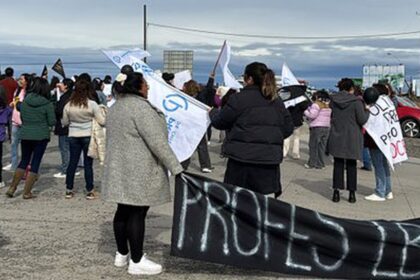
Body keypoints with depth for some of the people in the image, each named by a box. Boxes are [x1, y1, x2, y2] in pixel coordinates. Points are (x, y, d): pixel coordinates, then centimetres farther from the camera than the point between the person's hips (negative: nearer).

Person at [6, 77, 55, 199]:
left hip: (25, 135, 4)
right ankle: (27, 192, 5)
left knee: (24, 161, 17)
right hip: (41, 136, -4)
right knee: (35, 163, 4)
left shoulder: (24, 101, 1)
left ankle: (12, 188, 16)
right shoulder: (47, 104, -11)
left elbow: (22, 118, 10)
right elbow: (52, 122, -9)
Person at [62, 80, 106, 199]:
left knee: (72, 163, 11)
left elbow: (64, 122, 8)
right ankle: (89, 191, 8)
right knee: (88, 164, 4)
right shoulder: (92, 104, -11)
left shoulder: (68, 105, -1)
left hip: (73, 136, 3)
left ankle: (69, 190, 16)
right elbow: (102, 121, -10)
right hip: (88, 136, -3)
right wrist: (102, 112, 10)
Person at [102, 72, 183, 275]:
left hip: (119, 168, 9)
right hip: (138, 171, -9)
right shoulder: (140, 107, -17)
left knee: (124, 211, 14)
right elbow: (157, 141, -22)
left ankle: (122, 254, 23)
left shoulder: (116, 106, 13)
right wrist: (175, 167, -20)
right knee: (137, 213, -4)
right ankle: (136, 261, 3)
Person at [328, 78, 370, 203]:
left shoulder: (333, 100, 1)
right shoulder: (356, 101, -11)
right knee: (351, 165, 8)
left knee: (338, 164, 9)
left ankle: (336, 192, 5)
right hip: (352, 138, -2)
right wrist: (367, 110, 6)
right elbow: (362, 119, -11)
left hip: (336, 137, 2)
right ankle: (352, 193, 10)